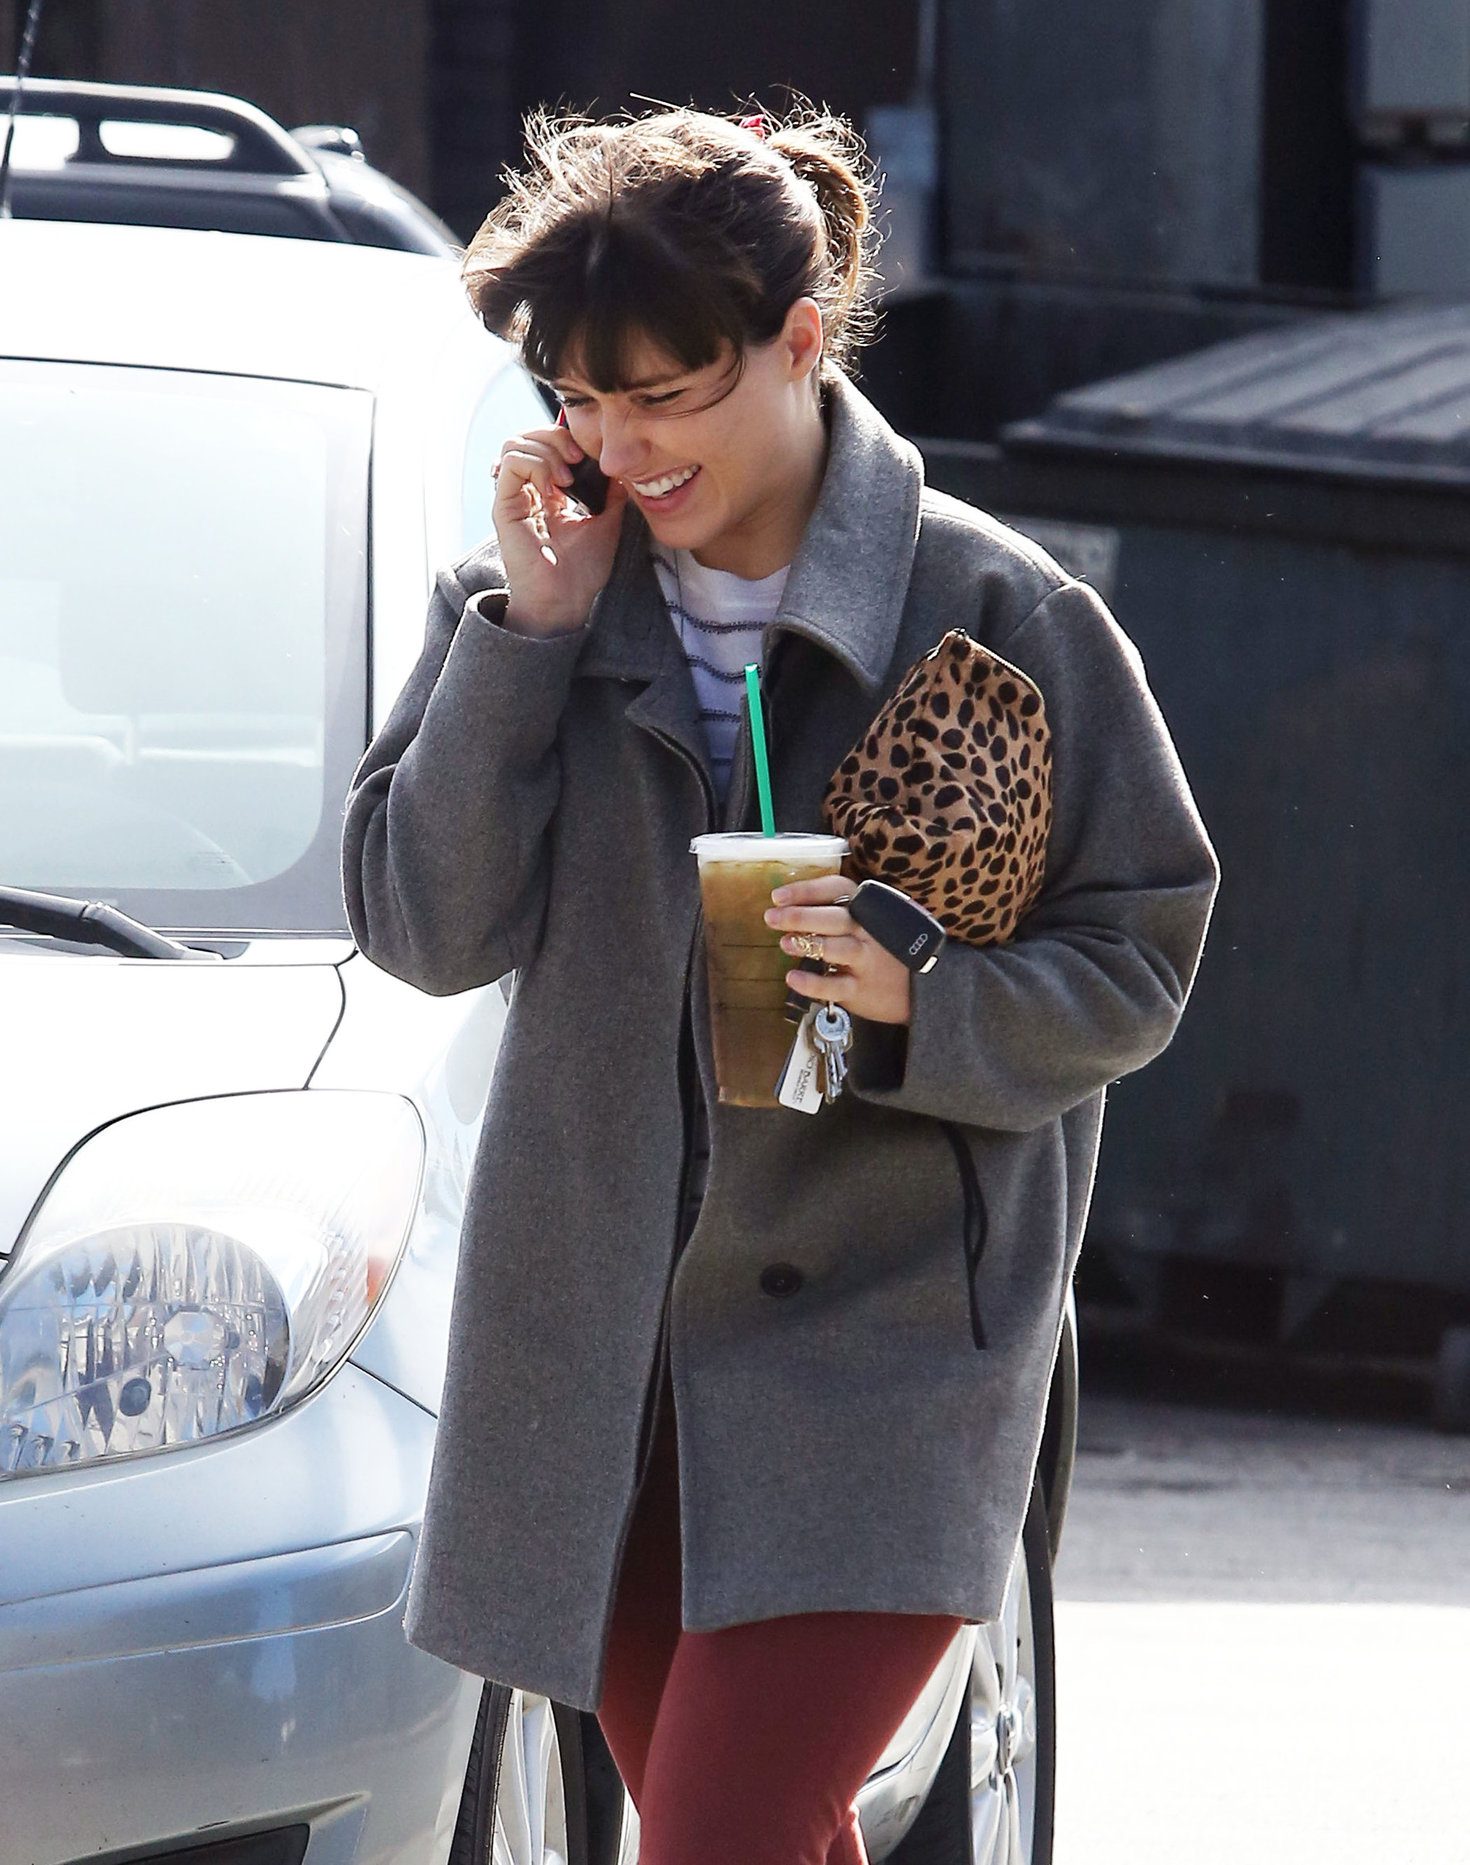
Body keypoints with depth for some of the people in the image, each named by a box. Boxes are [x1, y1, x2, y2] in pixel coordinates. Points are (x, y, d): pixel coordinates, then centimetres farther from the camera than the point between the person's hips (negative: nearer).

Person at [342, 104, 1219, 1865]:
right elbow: (422, 924, -3)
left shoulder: (999, 618, -7)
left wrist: (918, 994, -20)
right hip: (600, 1357, 5)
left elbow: (1136, 965, -2)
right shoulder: (528, 607, 4)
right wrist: (534, 631, -10)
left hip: (882, 1342, -4)